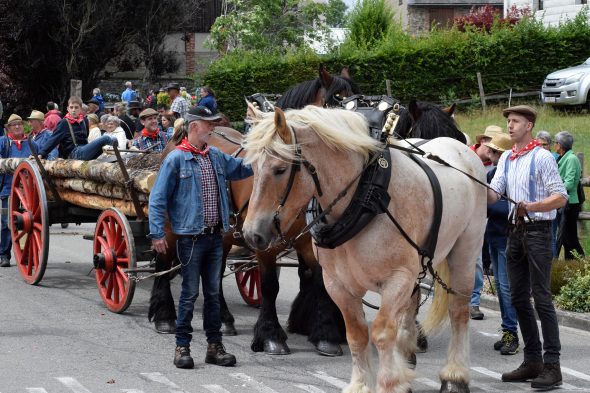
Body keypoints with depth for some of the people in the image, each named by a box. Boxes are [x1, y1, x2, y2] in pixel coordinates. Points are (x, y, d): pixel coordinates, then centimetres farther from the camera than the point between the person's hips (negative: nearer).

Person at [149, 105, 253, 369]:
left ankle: (214, 346, 18)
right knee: (190, 293, -1)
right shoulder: (176, 159, -9)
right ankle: (182, 347, 8)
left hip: (215, 236, 6)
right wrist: (157, 233, -14)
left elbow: (244, 168, 21)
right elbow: (158, 199, -9)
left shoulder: (217, 157, 8)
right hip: (191, 236, -6)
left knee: (213, 292, 11)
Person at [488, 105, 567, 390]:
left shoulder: (542, 157, -9)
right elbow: (493, 195, 7)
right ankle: (532, 361, 18)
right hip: (515, 230, 8)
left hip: (537, 230, -8)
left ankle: (552, 365, -9)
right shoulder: (506, 159, 13)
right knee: (519, 298, 9)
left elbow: (561, 197, -13)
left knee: (541, 297, -10)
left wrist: (531, 206, -27)